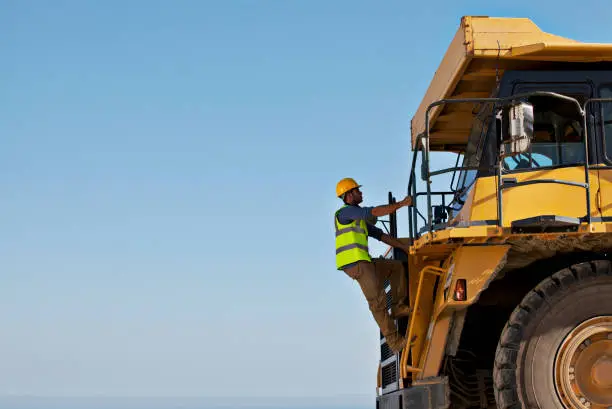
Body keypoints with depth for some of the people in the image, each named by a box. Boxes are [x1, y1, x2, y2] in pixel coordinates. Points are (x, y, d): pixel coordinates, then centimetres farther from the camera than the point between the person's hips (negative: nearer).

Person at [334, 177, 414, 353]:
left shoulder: (360, 219, 25)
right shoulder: (346, 211, -6)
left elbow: (381, 235, 26)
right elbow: (376, 212, -16)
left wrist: (406, 248, 21)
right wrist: (402, 203, -7)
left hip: (362, 262, 10)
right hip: (355, 263, -10)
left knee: (397, 267, 16)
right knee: (378, 300, -12)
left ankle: (398, 307, 10)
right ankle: (394, 341, -10)